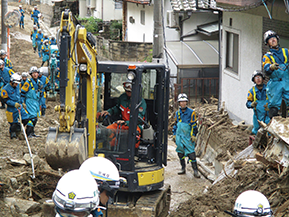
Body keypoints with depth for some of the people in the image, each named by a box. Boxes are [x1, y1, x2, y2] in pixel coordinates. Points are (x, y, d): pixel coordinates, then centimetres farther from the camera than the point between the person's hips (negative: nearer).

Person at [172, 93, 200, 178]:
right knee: (180, 153, 8)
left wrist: (193, 135, -8)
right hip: (179, 136, 5)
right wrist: (174, 134, 16)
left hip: (188, 136, -5)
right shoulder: (177, 113, 11)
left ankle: (195, 170, -9)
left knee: (191, 153, -10)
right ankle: (183, 168, 20)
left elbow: (194, 125, -3)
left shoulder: (191, 112, -3)